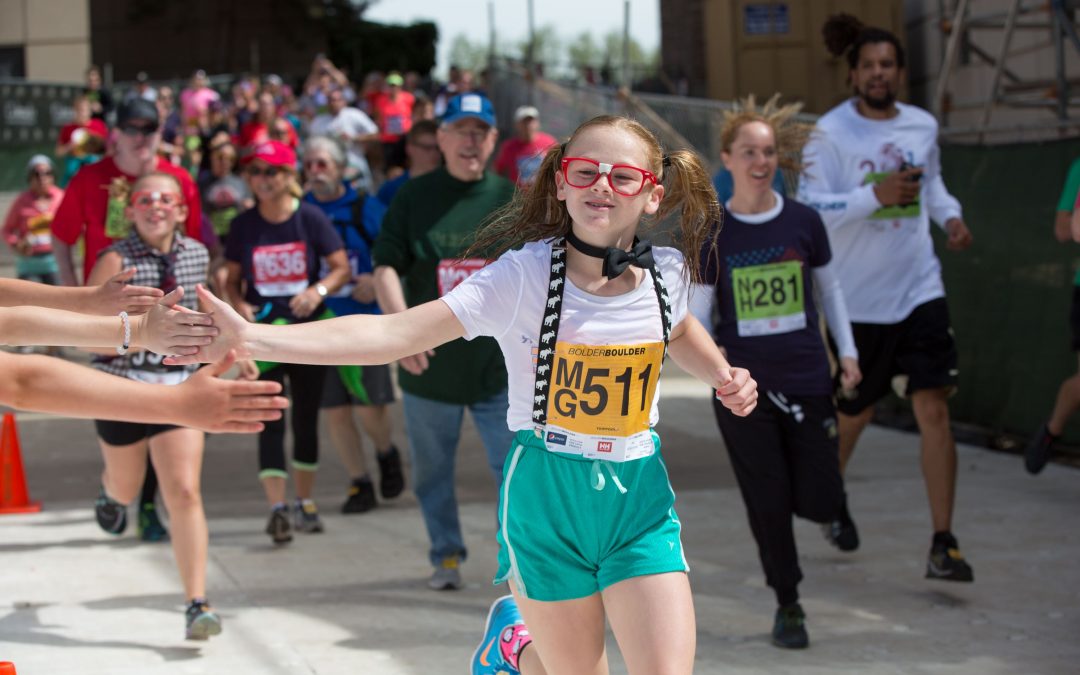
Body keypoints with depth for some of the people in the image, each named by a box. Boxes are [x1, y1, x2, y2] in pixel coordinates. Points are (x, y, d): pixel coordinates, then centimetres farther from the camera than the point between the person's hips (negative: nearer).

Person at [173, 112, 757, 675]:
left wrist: (723, 376, 3)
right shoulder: (523, 276, -16)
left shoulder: (666, 273, -4)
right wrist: (251, 338, -35)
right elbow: (397, 334, -25)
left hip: (639, 500, 3)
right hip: (546, 493, -3)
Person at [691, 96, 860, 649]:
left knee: (821, 503, -2)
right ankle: (788, 606, 20)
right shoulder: (712, 234, -3)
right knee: (768, 502, 2)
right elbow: (699, 311, 0)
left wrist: (846, 349, 10)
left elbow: (828, 287, 13)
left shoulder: (803, 222, 0)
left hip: (806, 382, 1)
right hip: (743, 389, -1)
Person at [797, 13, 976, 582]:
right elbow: (809, 209, -17)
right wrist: (875, 195, -27)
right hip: (857, 296, -3)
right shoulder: (832, 133, -9)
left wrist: (950, 215, 5)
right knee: (855, 413, 13)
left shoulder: (923, 126, 5)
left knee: (934, 409, -9)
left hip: (920, 289, 3)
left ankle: (942, 545, -7)